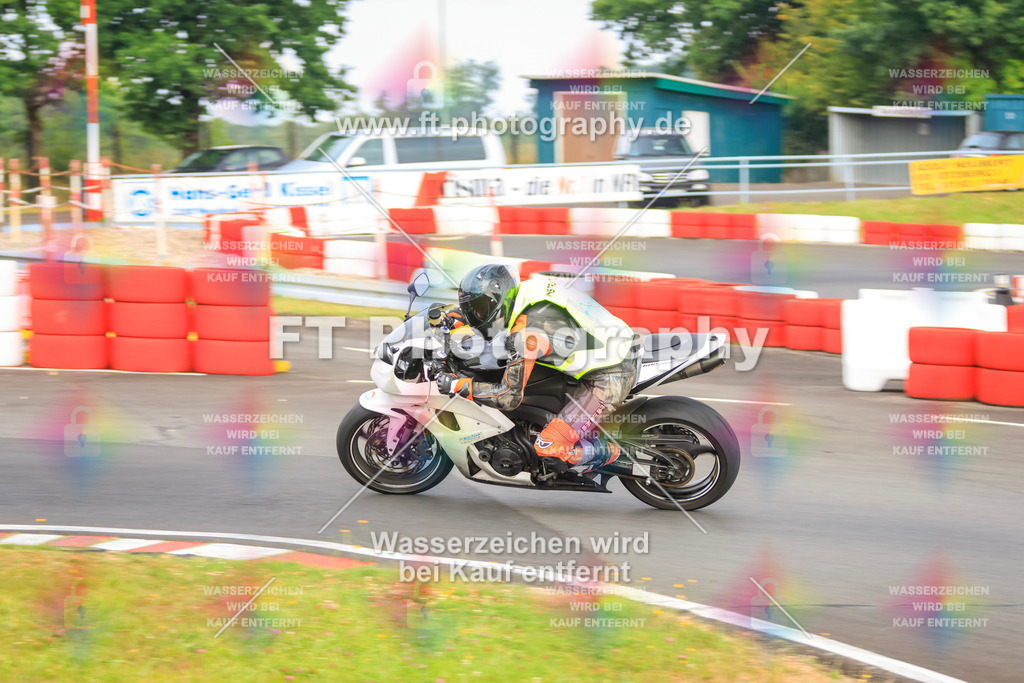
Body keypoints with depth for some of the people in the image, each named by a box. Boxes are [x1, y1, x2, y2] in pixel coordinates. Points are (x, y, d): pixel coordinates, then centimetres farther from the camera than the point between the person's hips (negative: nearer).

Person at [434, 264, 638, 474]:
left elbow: (509, 397, -21)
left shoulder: (525, 330, -24)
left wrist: (457, 385, -16)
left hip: (609, 378, -10)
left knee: (548, 448, -12)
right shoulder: (524, 291, 3)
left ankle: (606, 452, 10)